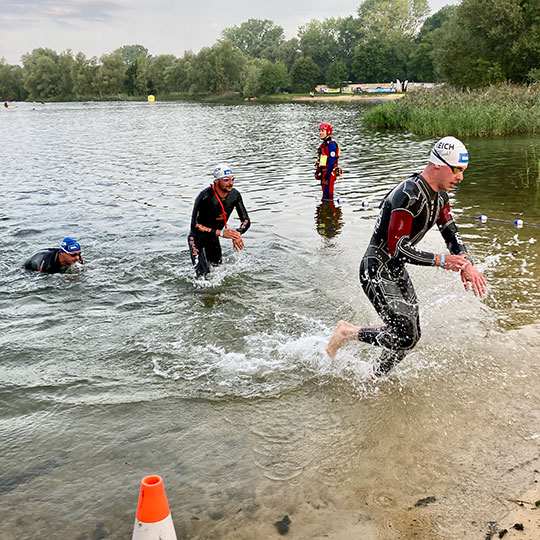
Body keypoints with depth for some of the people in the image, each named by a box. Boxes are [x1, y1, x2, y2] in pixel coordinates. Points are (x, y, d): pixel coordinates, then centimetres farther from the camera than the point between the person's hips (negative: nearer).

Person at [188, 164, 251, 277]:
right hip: (197, 238, -6)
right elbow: (195, 226, -31)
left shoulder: (234, 195, -13)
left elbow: (246, 221, -8)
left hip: (213, 238, 6)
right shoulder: (205, 197, -31)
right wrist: (221, 233, -37)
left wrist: (238, 234, -31)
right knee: (204, 275, -15)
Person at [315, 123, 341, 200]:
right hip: (324, 172, 10)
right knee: (325, 192, 16)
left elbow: (332, 161, -20)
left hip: (330, 173, -10)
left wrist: (327, 174, -22)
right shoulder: (323, 144, 17)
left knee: (328, 193, -9)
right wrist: (317, 171, 19)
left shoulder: (331, 144, -14)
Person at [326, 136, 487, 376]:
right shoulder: (409, 195, -26)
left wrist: (467, 266, -6)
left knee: (412, 335, 12)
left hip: (397, 271, 10)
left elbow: (451, 233, 12)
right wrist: (440, 260, -24)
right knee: (405, 337, -12)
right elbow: (397, 249, -29)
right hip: (376, 271, -10)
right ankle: (346, 333, 6)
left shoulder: (439, 195, 5)